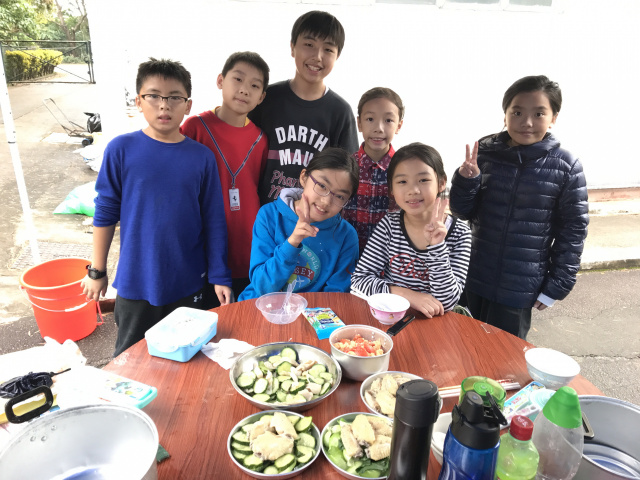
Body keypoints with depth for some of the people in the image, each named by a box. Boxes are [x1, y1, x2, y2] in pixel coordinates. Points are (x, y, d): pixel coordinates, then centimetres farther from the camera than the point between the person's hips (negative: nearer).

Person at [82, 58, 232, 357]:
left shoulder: (202, 157, -5)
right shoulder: (121, 150, -8)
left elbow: (214, 222, -2)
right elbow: (105, 213, -1)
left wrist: (220, 276, -1)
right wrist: (97, 271, 4)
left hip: (188, 285, 1)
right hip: (135, 283, 0)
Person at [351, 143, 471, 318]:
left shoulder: (459, 233, -6)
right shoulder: (389, 224, -4)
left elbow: (447, 302, -11)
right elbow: (359, 279, -7)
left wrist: (437, 246, -22)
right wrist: (407, 294, -19)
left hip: (431, 323, 0)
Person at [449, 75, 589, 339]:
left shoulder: (565, 167, -9)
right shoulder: (484, 151, -4)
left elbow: (573, 230, -3)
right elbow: (462, 211, 1)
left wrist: (557, 285, -2)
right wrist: (466, 180, -18)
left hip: (519, 288, -2)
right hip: (474, 278, 3)